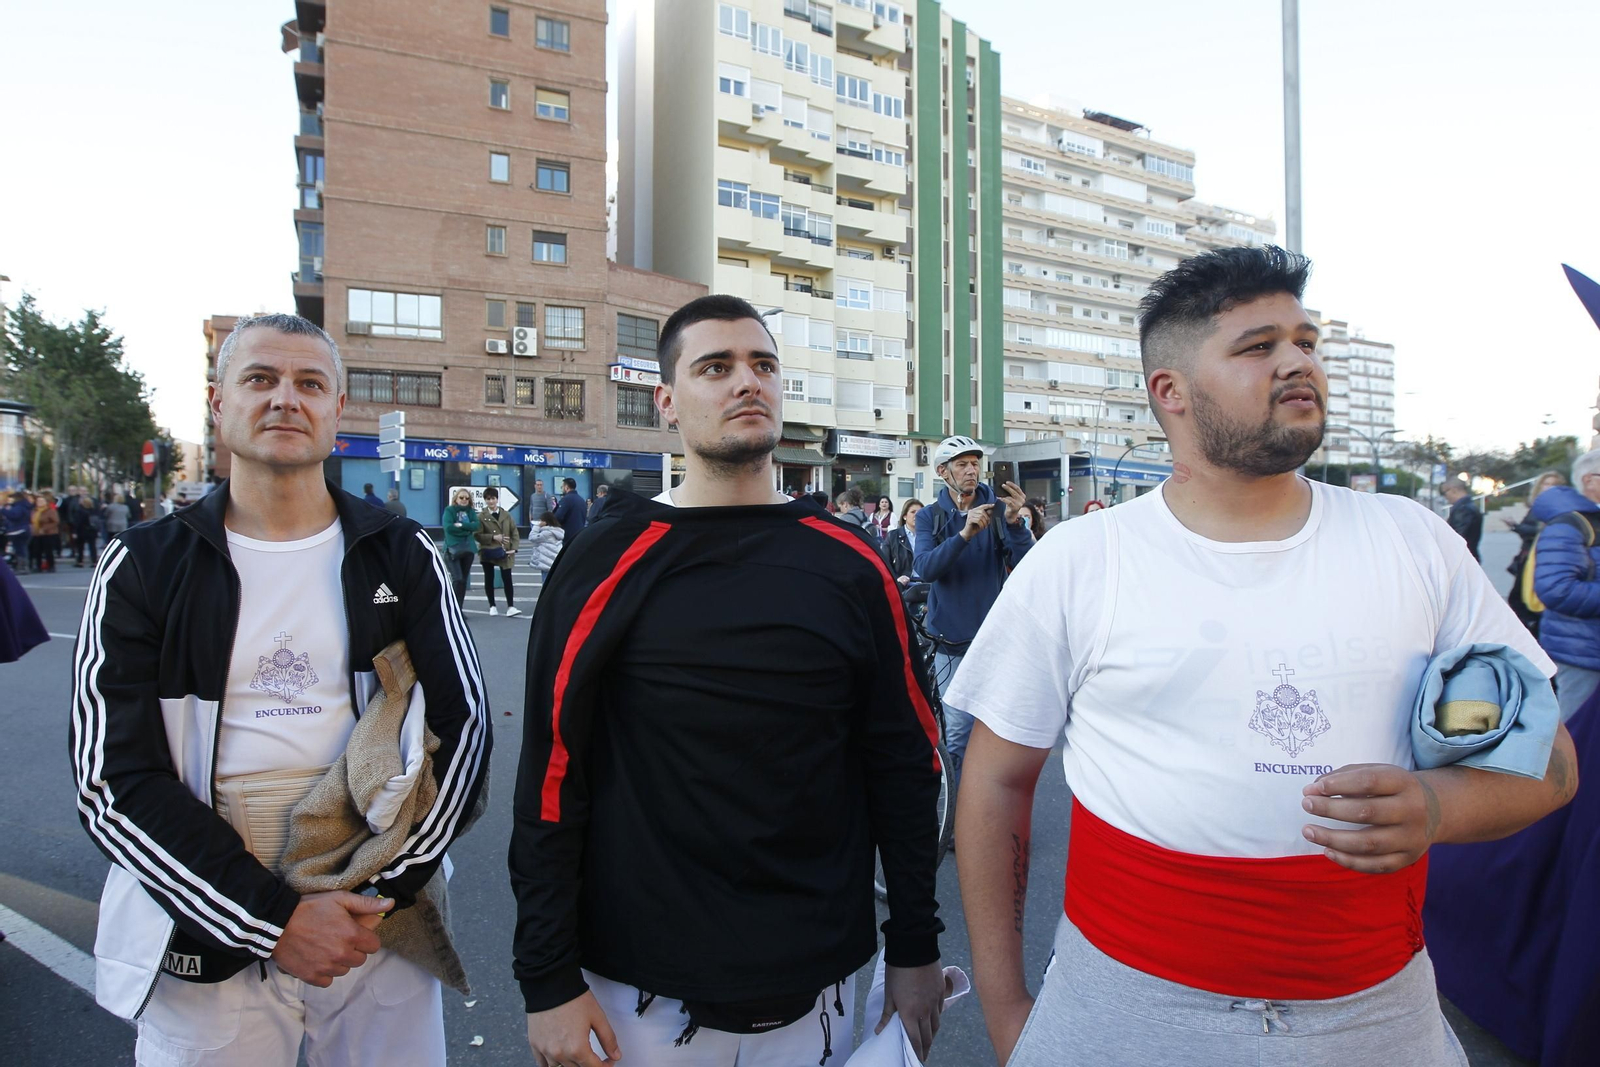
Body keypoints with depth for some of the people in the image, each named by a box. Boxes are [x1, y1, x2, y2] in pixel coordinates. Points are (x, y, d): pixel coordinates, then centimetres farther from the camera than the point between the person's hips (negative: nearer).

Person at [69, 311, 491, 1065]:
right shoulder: (143, 568, -2)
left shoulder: (400, 556, 0)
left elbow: (464, 726, -3)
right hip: (205, 947, 0)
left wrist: (390, 889, -12)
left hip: (383, 930, 1)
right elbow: (113, 781, -7)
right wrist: (274, 918, -15)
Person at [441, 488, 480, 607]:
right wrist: (467, 528, -8)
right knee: (457, 579, -15)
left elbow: (476, 525, -4)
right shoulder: (449, 510, 1)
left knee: (464, 580, 7)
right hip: (453, 548, -5)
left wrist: (461, 525, -16)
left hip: (469, 548, 5)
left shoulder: (471, 511, 12)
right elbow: (448, 527, -14)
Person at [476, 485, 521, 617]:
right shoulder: (481, 516, -3)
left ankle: (510, 607, -7)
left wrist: (513, 548, -7)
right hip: (488, 552, -1)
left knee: (507, 578, -6)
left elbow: (514, 532, 4)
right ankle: (492, 606, 20)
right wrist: (493, 537, -19)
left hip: (504, 552, 1)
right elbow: (477, 535, -9)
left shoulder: (506, 514, 4)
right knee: (489, 579, 9)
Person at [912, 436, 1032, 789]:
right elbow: (925, 568, -16)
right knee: (956, 733, 2)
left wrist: (1015, 521, -27)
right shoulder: (931, 516, 1)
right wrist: (964, 535, -30)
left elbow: (1025, 565, -9)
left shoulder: (996, 508, 1)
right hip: (950, 640, 0)